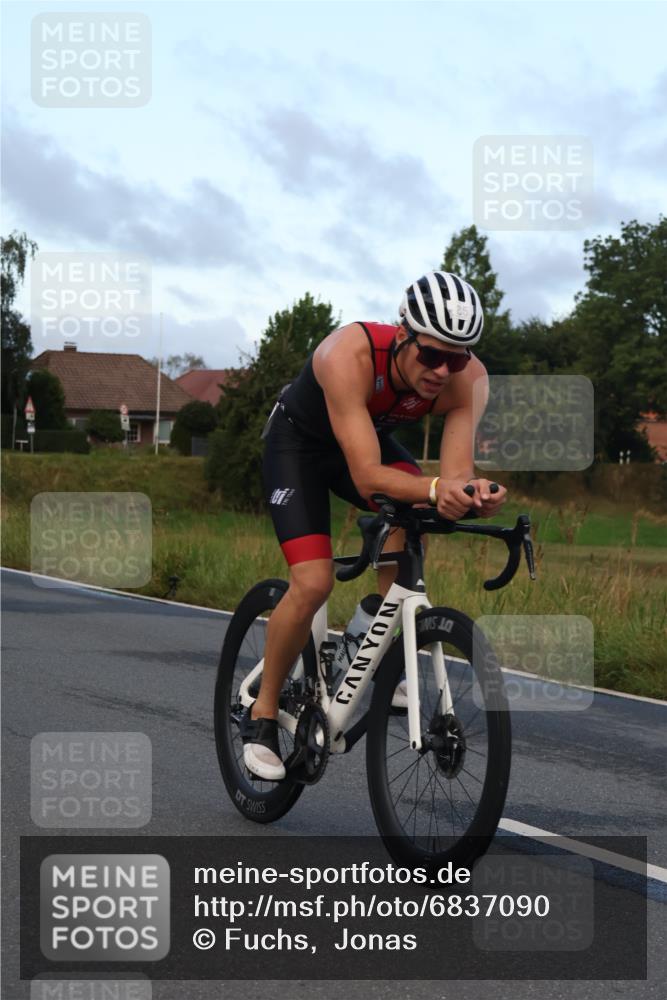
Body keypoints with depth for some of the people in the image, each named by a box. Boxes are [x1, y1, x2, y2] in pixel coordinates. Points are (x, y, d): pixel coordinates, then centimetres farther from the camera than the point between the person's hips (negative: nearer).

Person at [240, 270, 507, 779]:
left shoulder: (469, 378, -28)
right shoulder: (349, 355, -41)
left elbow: (455, 471, -33)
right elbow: (367, 476, -46)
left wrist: (473, 491, -56)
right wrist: (434, 488, -63)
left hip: (373, 438, 4)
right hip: (299, 441, -4)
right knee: (313, 583, -19)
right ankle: (262, 712, 1)